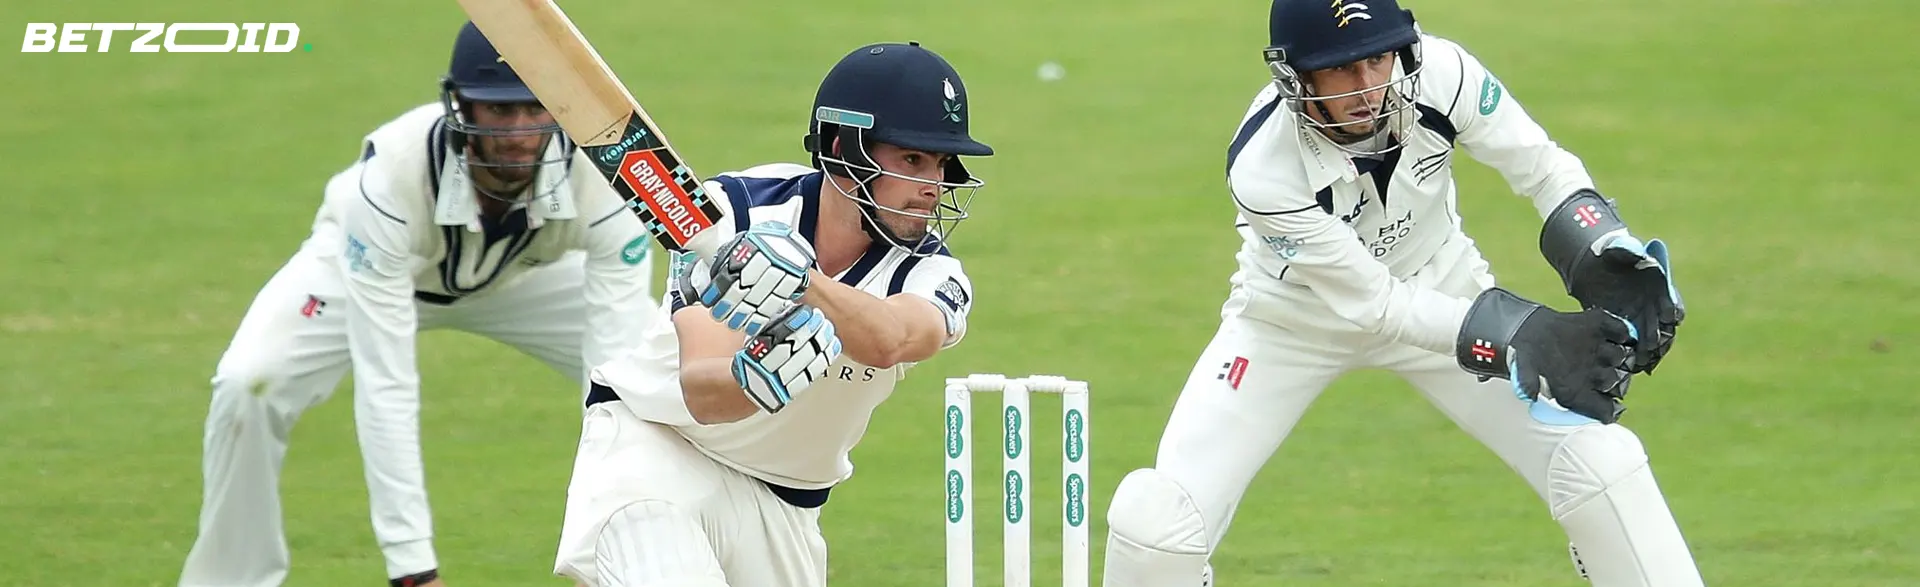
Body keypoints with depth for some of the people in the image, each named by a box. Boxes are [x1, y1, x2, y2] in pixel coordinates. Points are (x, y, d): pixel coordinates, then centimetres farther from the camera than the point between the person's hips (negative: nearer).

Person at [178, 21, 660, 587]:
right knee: (250, 383, -27)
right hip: (374, 261, -2)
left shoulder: (604, 177, -36)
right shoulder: (393, 174, -41)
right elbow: (384, 384, -41)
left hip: (528, 274, 2)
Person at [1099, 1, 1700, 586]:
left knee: (1598, 459, -14)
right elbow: (1374, 303, -28)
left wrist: (1612, 260, -32)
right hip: (1294, 317, -2)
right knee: (1156, 516, -15)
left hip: (1441, 294, 2)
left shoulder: (1441, 73, -28)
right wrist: (1522, 335, -38)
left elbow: (1545, 171, -13)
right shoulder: (1262, 171, -34)